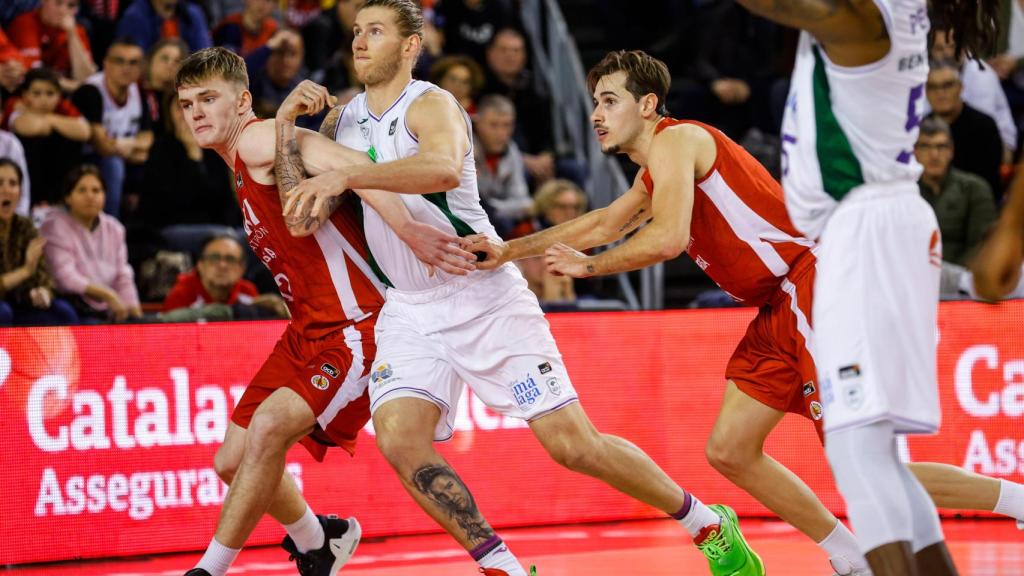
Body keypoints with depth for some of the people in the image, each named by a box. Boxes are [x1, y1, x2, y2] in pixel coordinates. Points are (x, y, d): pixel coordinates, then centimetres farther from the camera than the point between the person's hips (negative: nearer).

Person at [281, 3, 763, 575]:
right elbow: (302, 216, 11)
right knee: (399, 438, -19)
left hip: (486, 296, -6)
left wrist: (346, 176, -38)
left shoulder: (430, 104, -12)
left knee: (573, 444, -7)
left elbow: (443, 167, -35)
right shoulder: (348, 121, 10)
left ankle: (708, 524, 13)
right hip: (411, 309, 6)